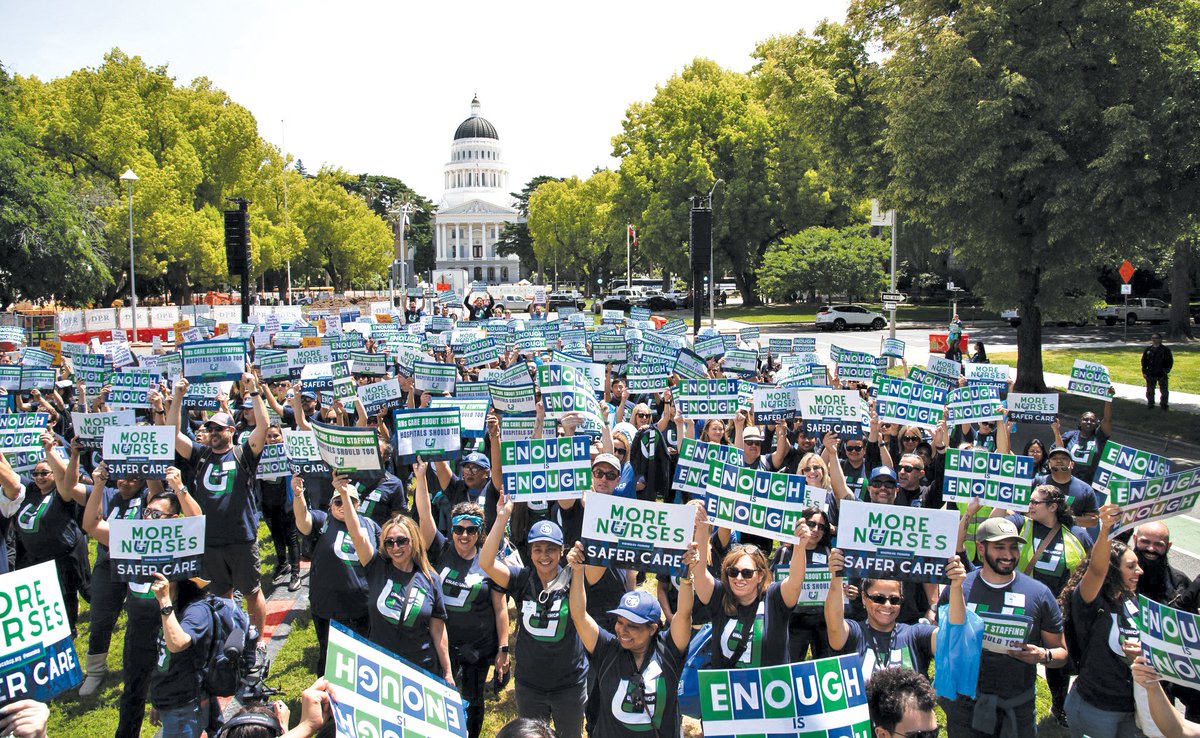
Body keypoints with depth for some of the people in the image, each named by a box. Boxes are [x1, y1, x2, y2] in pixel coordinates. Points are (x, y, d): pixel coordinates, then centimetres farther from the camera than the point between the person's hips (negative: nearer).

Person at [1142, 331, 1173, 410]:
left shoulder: (1165, 350, -3)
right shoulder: (1148, 350, 4)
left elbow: (1170, 361, 0)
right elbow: (1143, 361, 9)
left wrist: (1167, 370, -9)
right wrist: (1144, 372, 4)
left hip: (1162, 374, -2)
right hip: (1150, 374, 2)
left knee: (1164, 391, 5)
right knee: (1150, 391, 8)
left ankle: (1164, 405, 16)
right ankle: (1150, 404, 19)